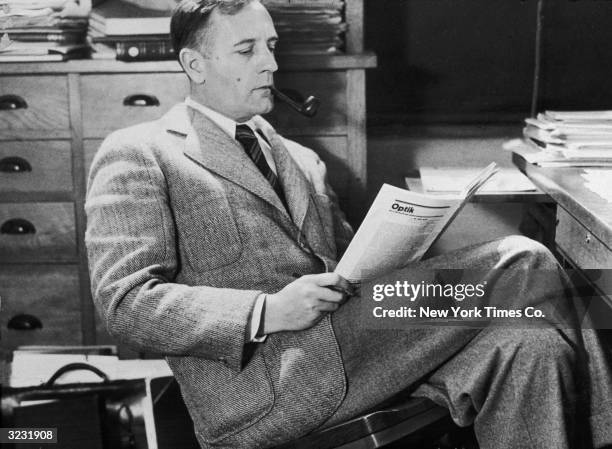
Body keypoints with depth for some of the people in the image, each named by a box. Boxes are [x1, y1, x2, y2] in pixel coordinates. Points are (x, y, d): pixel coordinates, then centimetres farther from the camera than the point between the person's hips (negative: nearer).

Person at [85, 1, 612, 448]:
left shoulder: (302, 161, 25)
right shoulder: (137, 154, 3)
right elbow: (126, 301, -7)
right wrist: (267, 312, -19)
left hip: (350, 342, 7)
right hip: (260, 387, -7)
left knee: (527, 342, -21)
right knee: (521, 263, -16)